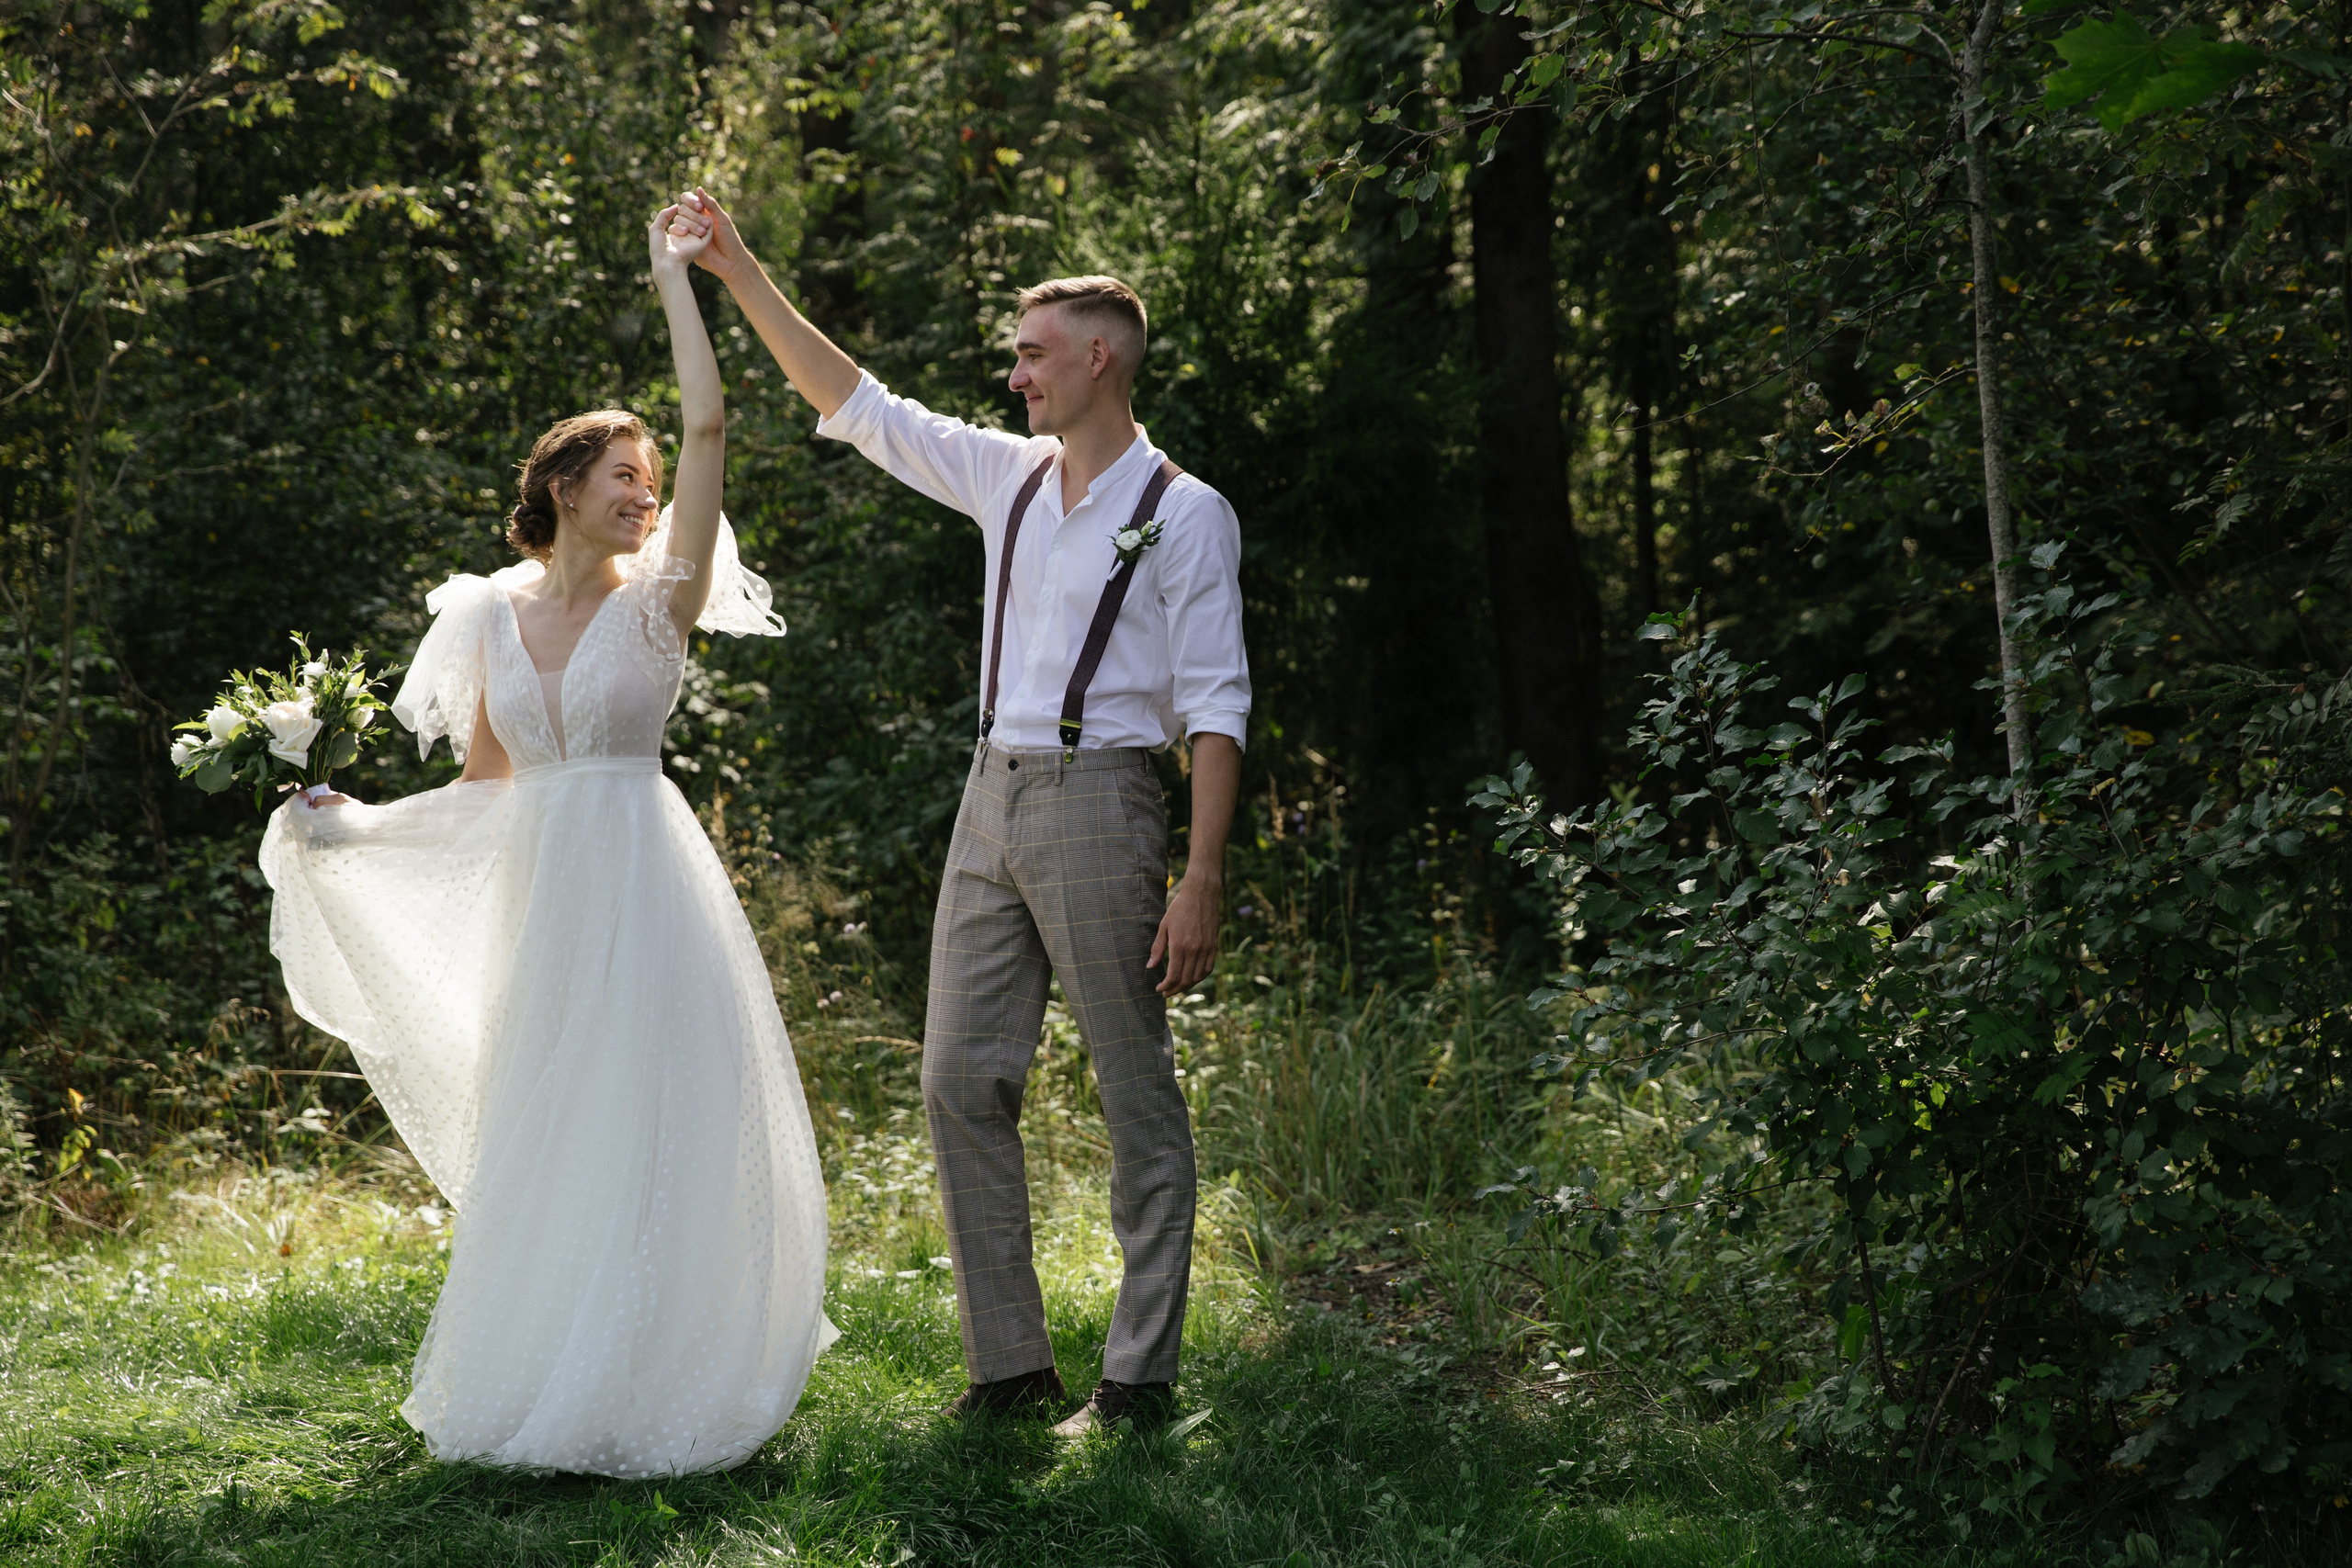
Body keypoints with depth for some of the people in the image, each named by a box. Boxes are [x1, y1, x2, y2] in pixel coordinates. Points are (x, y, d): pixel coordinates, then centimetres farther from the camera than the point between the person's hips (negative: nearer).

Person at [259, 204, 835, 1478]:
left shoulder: (657, 601, -3)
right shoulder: (491, 615, 8)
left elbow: (709, 427, -12)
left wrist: (674, 276, -7)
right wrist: (355, 827, 7)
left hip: (642, 889, -4)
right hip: (538, 897, 4)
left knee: (646, 1132, -4)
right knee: (541, 1143, 9)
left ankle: (645, 1385, 4)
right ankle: (543, 1382, 18)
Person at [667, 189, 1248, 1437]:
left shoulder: (1184, 515, -5)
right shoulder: (1008, 476, 13)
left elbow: (1216, 707, -10)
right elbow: (853, 405, 18)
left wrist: (1201, 879, -17)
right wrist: (738, 271, 14)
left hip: (1098, 801, -7)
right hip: (991, 798, 7)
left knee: (1138, 1097, -1)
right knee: (961, 1080, 5)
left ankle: (1140, 1379, 4)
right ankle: (1009, 1365, 12)